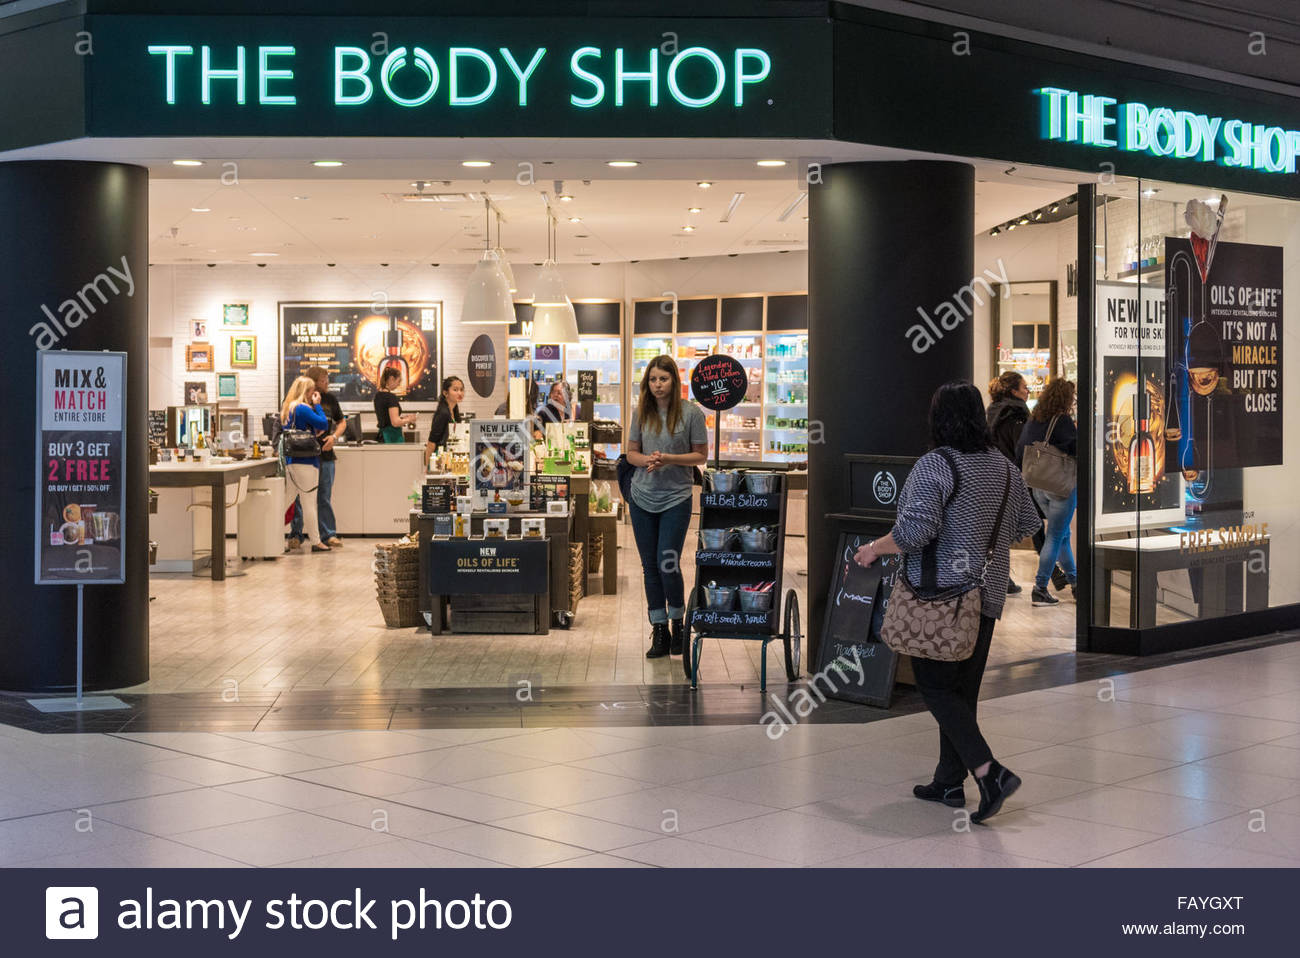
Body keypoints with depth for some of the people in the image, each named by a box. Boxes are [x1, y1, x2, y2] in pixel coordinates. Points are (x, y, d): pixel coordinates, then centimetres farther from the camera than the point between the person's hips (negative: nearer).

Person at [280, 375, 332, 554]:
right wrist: (317, 404, -4)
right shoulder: (303, 409, -14)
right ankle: (316, 542, 2)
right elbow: (323, 424, -14)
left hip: (289, 461, 8)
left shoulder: (286, 409, 13)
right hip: (306, 461, -8)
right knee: (309, 503, -3)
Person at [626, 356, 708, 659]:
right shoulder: (641, 413, 5)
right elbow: (632, 452, 11)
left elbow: (701, 455, -1)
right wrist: (647, 460, -11)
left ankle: (678, 621, 15)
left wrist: (669, 458, -15)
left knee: (667, 564, -9)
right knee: (650, 566, 6)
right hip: (642, 498, 4)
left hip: (676, 498, -4)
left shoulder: (691, 413, -5)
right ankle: (659, 631, 15)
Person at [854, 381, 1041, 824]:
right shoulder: (1003, 466, 6)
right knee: (963, 689, 14)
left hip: (940, 592, -7)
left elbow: (915, 531, -25)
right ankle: (949, 783, 21)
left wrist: (874, 549, -9)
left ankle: (990, 772, -14)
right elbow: (1027, 525, 13)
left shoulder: (933, 465, -16)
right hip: (987, 593, 7)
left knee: (936, 687, -1)